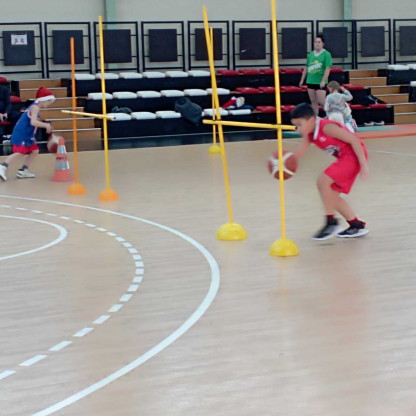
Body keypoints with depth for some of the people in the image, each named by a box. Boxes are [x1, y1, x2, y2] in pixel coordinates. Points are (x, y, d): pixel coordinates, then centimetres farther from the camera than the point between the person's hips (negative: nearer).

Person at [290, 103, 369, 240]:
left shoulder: (326, 127, -21)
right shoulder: (309, 135, 5)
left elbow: (353, 140, -22)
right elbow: (297, 155, 5)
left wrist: (364, 165, -24)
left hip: (354, 155, -10)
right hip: (344, 158, 10)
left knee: (323, 181, -19)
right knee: (331, 194, 9)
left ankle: (331, 222, -10)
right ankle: (357, 226, 18)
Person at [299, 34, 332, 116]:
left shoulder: (326, 54, -6)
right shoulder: (310, 54, 11)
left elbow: (328, 68, -13)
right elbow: (306, 68, 17)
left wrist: (323, 81, -20)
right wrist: (302, 80, 15)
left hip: (320, 82, -6)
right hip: (310, 81, 6)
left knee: (321, 102, -10)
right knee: (313, 102, 9)